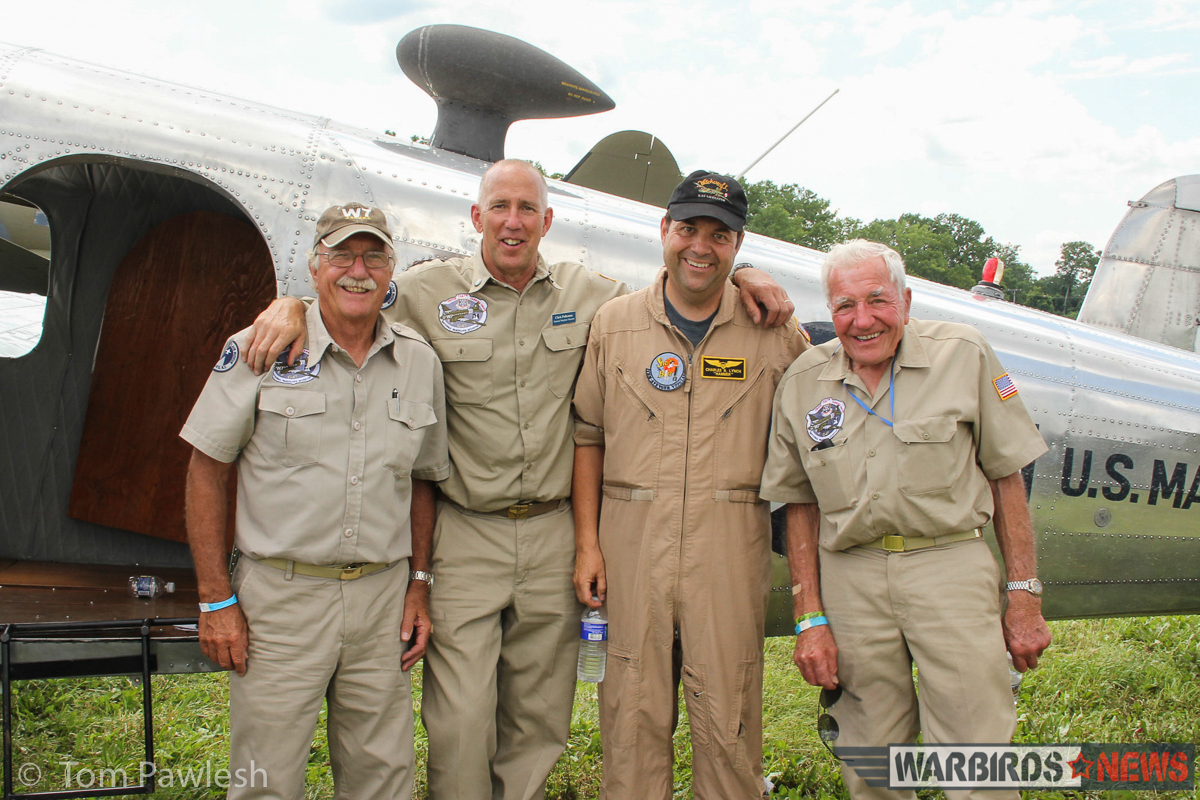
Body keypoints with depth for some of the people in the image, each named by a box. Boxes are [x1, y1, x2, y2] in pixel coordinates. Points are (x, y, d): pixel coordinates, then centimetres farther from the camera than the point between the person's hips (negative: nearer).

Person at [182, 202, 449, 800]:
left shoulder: (419, 363, 6)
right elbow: (206, 472, -2)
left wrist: (418, 585, 9)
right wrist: (215, 599, -5)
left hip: (383, 597, 3)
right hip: (282, 594, -3)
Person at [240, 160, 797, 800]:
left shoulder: (587, 292, 7)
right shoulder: (429, 290, -1)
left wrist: (738, 273, 2)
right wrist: (289, 307, -13)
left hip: (554, 536, 3)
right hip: (466, 537, -2)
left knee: (539, 722, 13)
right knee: (460, 725, -4)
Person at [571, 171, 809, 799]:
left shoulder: (774, 332, 4)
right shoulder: (614, 323, 6)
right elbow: (587, 435, 7)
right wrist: (587, 542, 2)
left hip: (732, 542, 0)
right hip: (632, 536, 1)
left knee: (728, 718, 5)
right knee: (633, 714, 7)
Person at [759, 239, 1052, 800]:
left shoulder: (963, 355, 1)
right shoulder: (802, 382, 5)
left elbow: (1006, 476, 5)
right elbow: (800, 505, 10)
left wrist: (1024, 597, 2)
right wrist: (809, 618, 4)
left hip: (950, 565, -1)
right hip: (850, 578, 2)